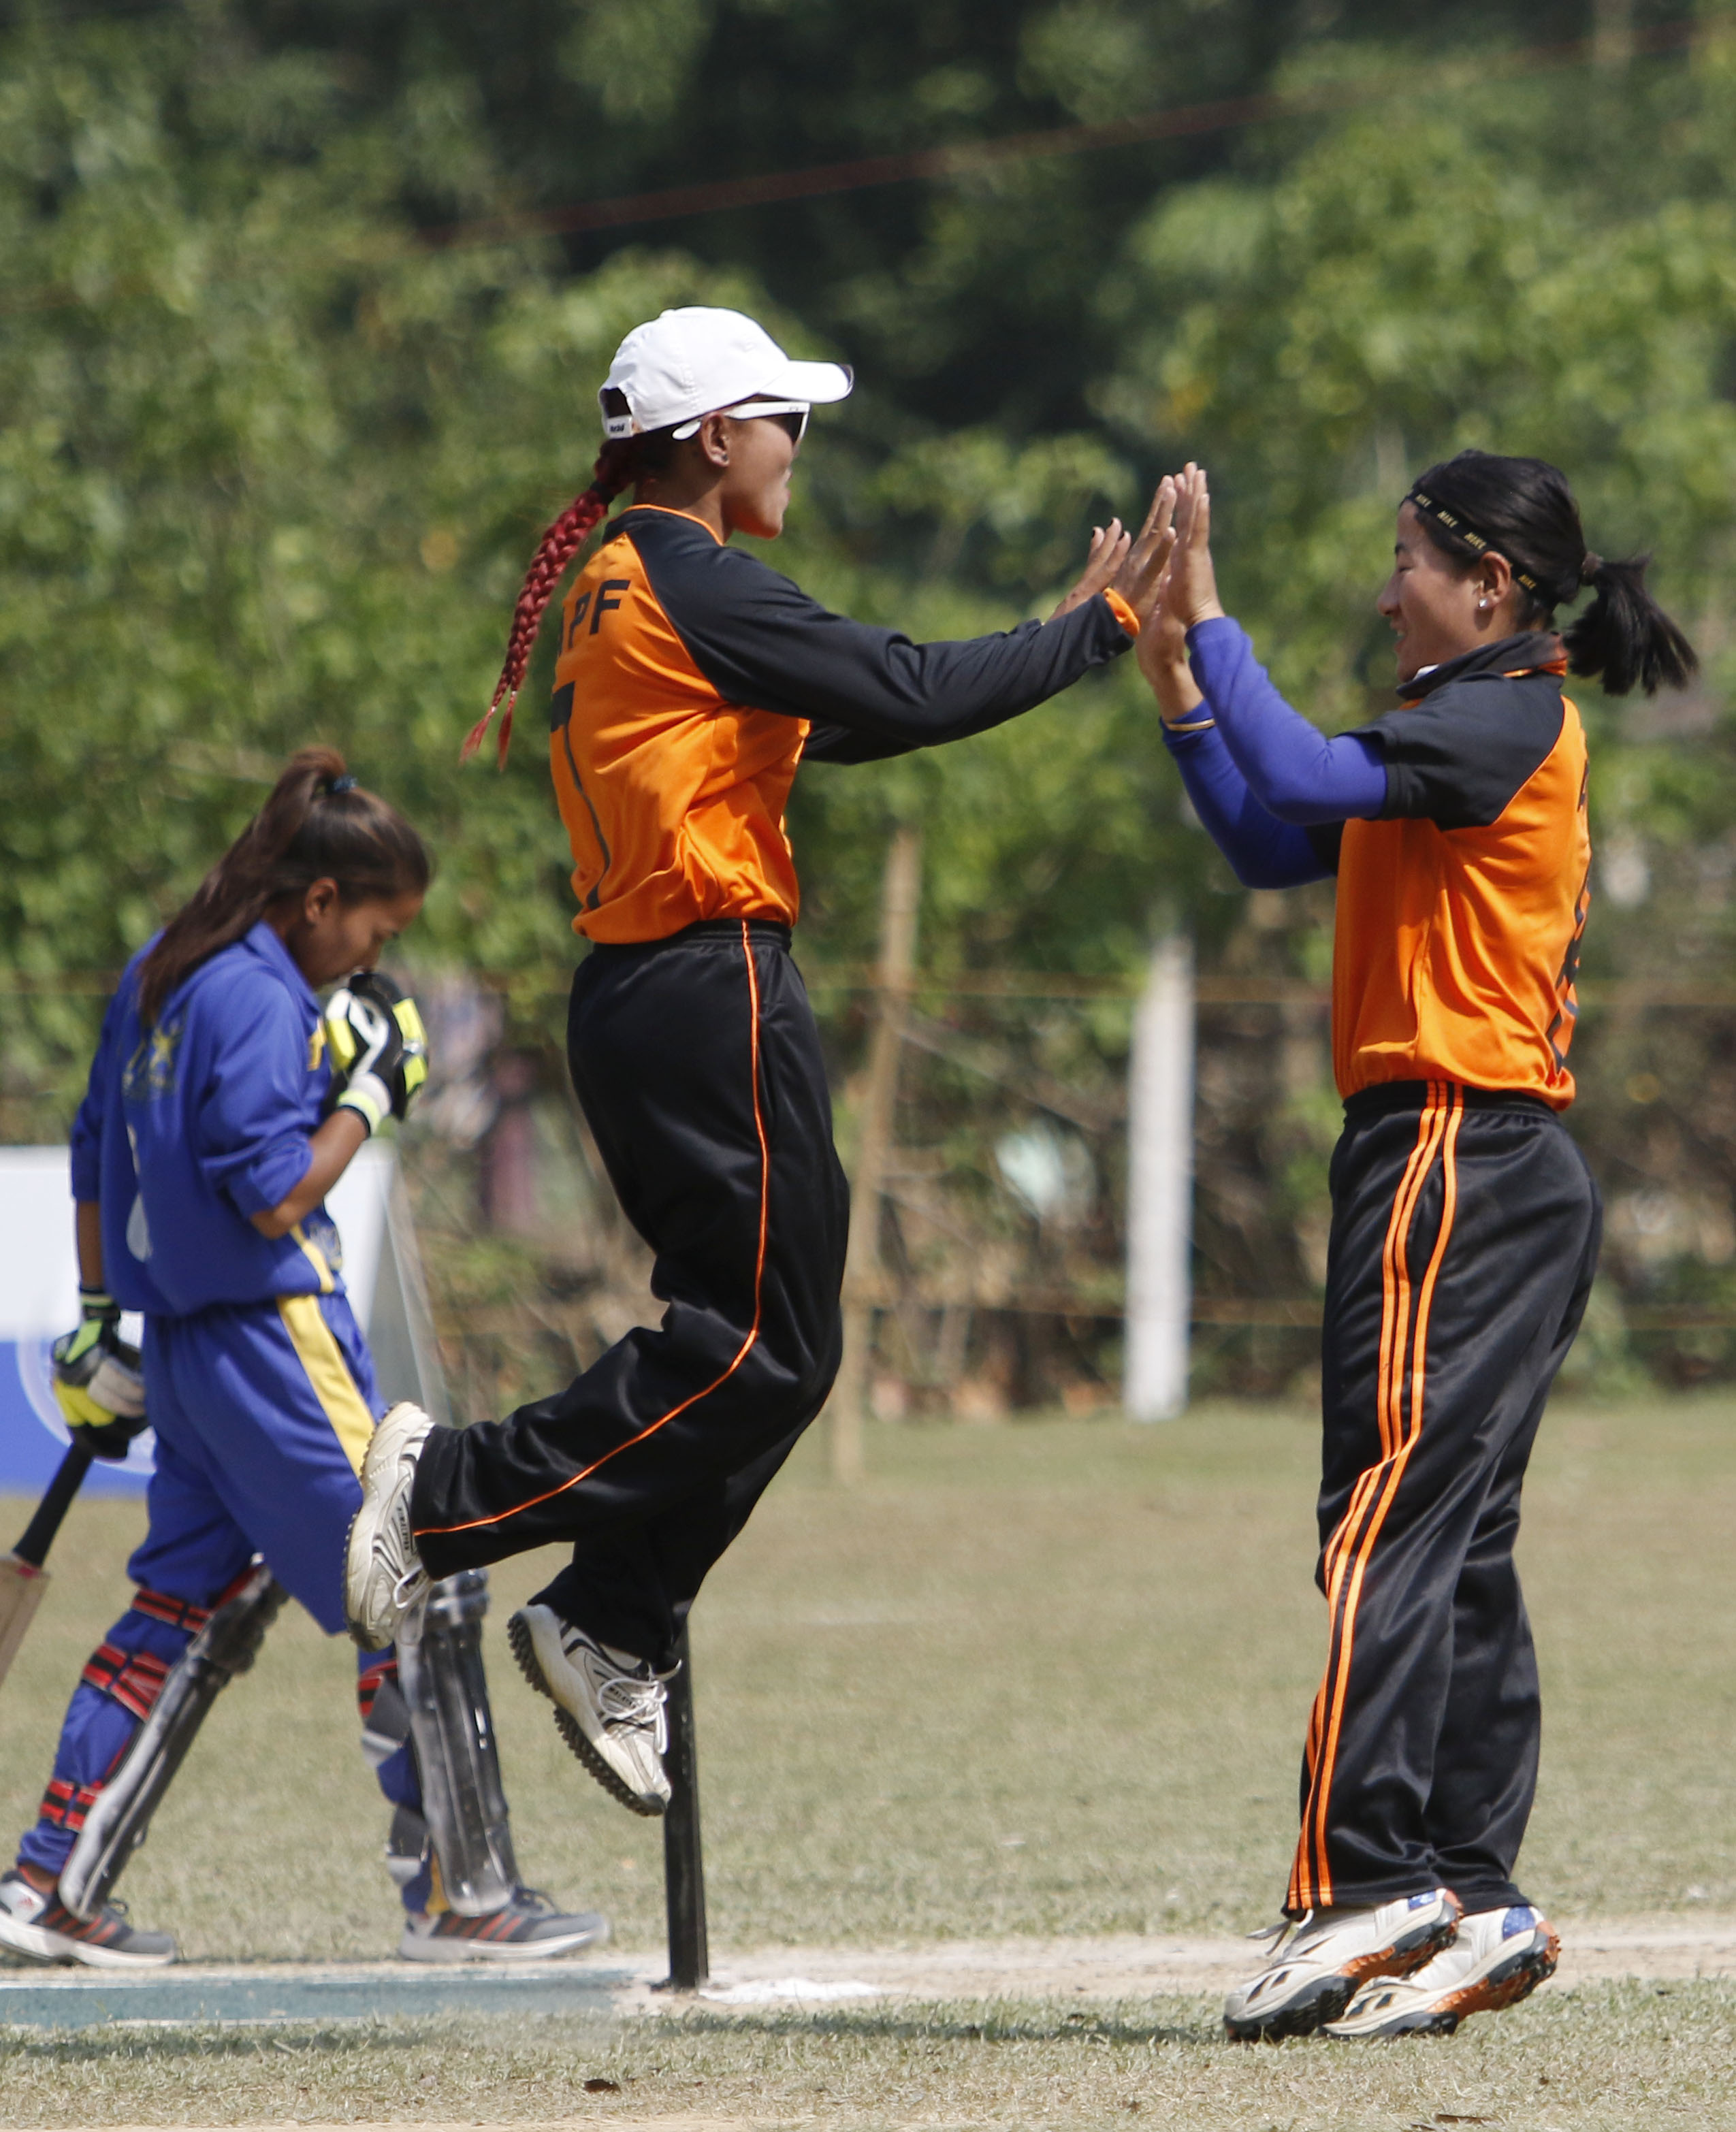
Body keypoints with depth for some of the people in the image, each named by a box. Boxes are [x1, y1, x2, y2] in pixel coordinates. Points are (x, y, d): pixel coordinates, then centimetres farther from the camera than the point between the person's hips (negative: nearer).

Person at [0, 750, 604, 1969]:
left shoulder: (160, 976, 13)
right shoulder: (261, 1001, -16)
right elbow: (276, 1197, -21)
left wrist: (102, 1317, 23)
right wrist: (372, 1090, -11)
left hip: (187, 1340, 10)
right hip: (273, 1335, -10)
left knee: (190, 1610, 13)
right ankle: (456, 1895, -3)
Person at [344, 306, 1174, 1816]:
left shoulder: (613, 586, 19)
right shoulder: (693, 586, -11)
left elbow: (839, 720, 20)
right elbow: (905, 695, -16)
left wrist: (1067, 632, 16)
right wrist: (1099, 626, -5)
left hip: (638, 998, 10)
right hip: (712, 993, -10)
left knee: (759, 1349, 11)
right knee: (767, 1345, -8)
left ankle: (614, 1634, 8)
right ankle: (455, 1494, -8)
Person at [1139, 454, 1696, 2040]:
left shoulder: (1504, 721, -10)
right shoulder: (1480, 735, 21)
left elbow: (1302, 780, -24)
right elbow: (1273, 850, 20)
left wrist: (1209, 619, -16)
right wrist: (1179, 695, 12)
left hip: (1453, 1156, -10)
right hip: (1510, 1172, 10)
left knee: (1390, 1525, -15)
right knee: (1463, 1551, 8)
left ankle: (1362, 1890, -21)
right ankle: (1473, 1901, 8)